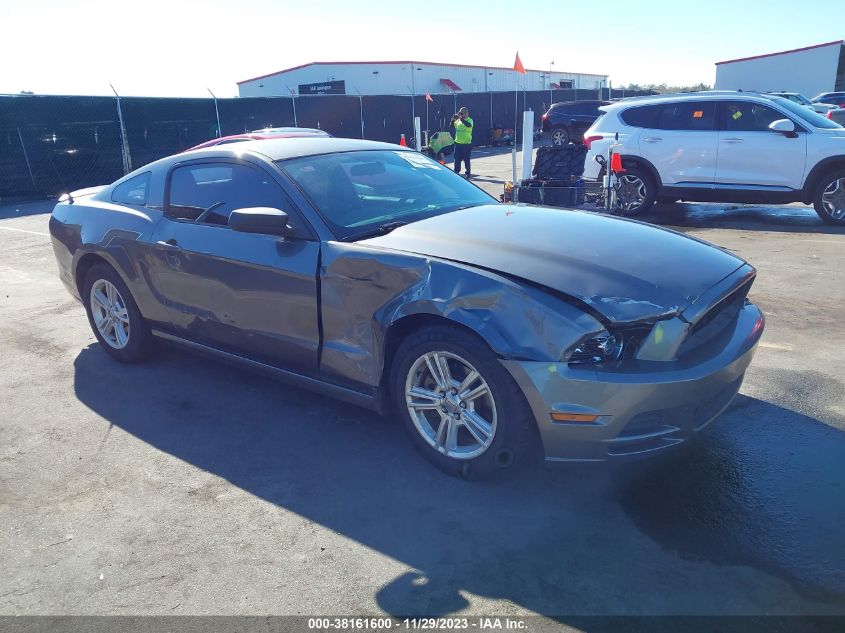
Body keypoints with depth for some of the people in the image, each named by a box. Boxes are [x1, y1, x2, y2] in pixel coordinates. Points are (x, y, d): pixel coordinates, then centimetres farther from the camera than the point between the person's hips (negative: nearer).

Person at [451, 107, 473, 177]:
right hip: (458, 143, 5)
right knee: (457, 159, 9)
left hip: (466, 143, -5)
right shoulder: (458, 121, 9)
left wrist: (461, 118, -32)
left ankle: (468, 173, 10)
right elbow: (452, 126, 11)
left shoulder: (470, 120, -6)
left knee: (466, 159, 0)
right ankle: (456, 172, 19)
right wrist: (453, 120, -7)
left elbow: (469, 125, -28)